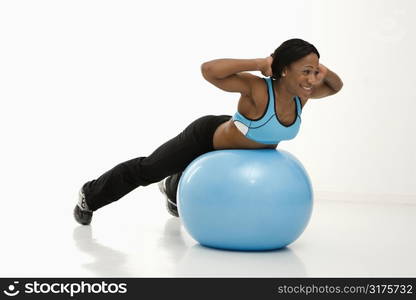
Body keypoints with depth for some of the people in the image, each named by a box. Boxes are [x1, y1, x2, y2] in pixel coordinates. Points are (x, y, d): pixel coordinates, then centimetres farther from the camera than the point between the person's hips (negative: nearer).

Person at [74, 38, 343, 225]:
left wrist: (325, 72, -26)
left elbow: (336, 86, -3)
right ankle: (91, 196, 40)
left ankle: (172, 189, 74)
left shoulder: (302, 94, -22)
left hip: (238, 152, 6)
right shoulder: (256, 88, -41)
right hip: (207, 138, -6)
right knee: (147, 169, 15)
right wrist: (258, 63, -50)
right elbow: (208, 69, -51)